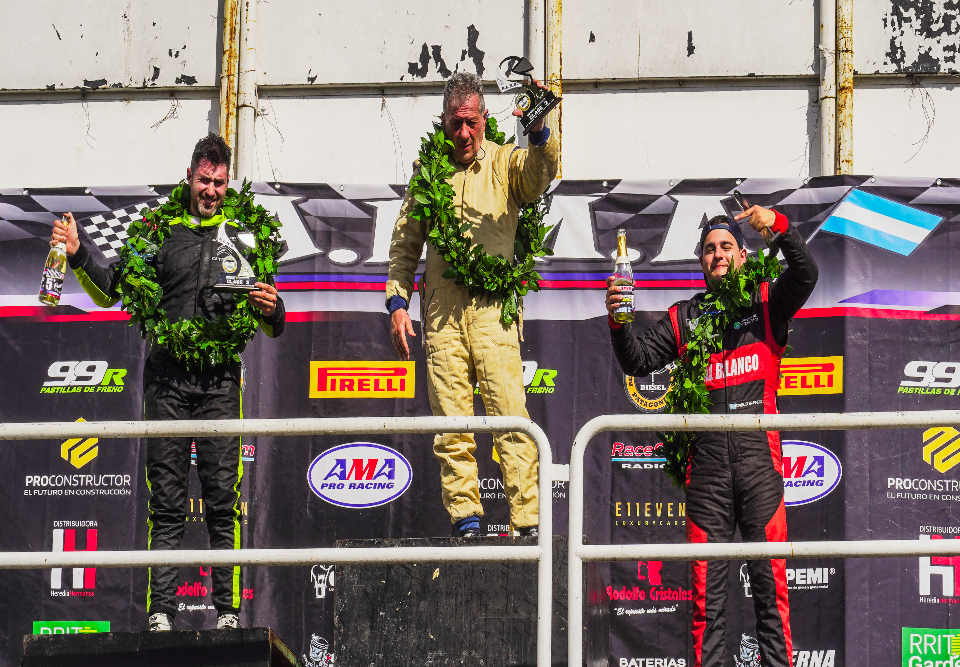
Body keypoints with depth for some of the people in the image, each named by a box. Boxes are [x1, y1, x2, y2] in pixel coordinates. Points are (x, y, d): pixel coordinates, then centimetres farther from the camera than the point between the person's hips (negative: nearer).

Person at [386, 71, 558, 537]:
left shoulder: (505, 163, 6)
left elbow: (542, 170, -17)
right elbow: (404, 245, 19)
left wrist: (538, 132, -37)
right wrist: (397, 302, 9)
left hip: (493, 307, -3)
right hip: (441, 311, 3)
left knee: (510, 416, -10)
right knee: (450, 421, 0)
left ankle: (527, 521, -10)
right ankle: (465, 518, 4)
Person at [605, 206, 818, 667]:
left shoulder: (766, 303, 13)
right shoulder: (684, 317, 19)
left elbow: (805, 275, -5)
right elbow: (639, 361, 10)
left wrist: (780, 227, -20)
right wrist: (618, 323, -8)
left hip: (759, 456, -2)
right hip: (706, 459, 2)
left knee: (770, 577, -4)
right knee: (707, 582, 1)